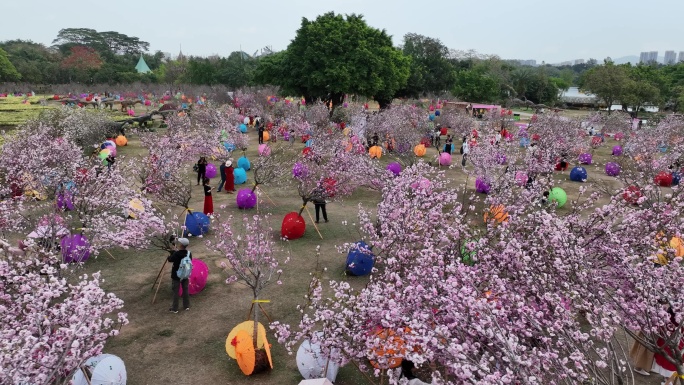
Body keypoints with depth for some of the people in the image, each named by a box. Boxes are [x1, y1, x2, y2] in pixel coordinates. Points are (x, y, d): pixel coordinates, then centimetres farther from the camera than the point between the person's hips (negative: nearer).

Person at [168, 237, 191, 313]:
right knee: (185, 290, 15)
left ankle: (174, 308, 11)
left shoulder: (176, 254, -22)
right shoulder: (188, 253, -7)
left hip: (176, 276, -5)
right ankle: (186, 306, 25)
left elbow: (170, 259, -8)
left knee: (175, 292, 5)